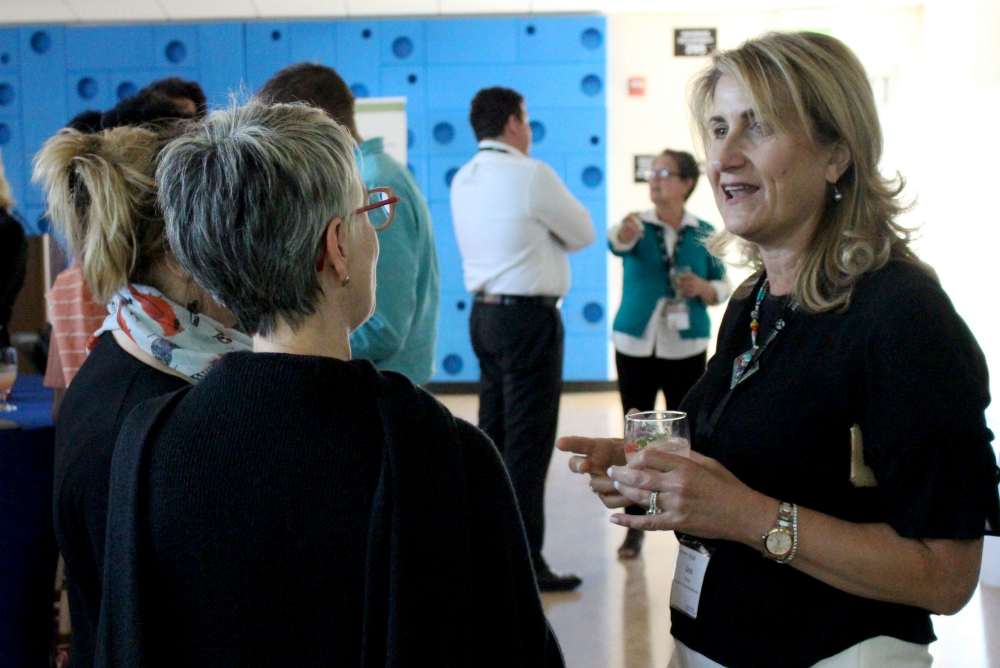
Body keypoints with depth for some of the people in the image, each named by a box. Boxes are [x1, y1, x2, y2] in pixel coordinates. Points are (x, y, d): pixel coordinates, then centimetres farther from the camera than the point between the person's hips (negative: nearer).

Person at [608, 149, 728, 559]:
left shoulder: (703, 233, 2)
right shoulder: (640, 225, -2)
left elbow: (722, 287, 7)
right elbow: (617, 242, -26)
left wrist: (703, 288, -15)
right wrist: (624, 234, -49)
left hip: (686, 350, 0)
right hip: (636, 346, 0)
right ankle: (635, 526, 15)